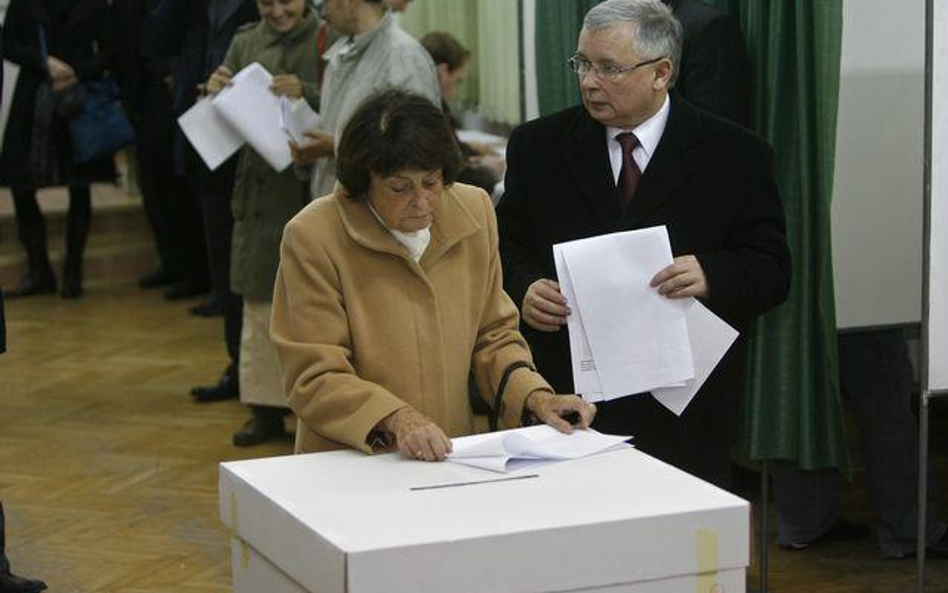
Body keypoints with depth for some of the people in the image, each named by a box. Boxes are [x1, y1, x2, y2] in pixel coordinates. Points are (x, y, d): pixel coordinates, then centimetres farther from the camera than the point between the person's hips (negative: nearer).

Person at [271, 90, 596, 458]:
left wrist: (536, 398, -4)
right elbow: (314, 379, -12)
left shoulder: (474, 211, 3)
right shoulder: (312, 237, -11)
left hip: (454, 459, 3)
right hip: (349, 465, -3)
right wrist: (398, 419, -26)